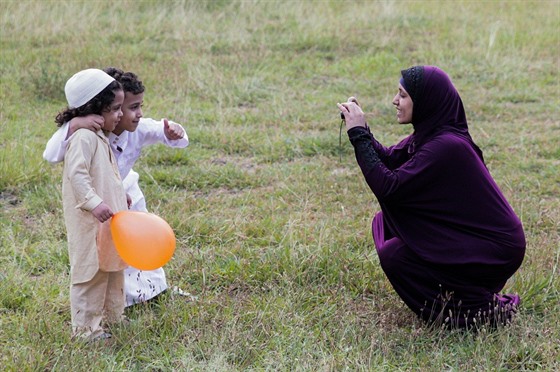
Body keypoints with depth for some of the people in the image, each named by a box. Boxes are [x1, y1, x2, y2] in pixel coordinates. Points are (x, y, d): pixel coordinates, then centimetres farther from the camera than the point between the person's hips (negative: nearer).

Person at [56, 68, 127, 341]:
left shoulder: (99, 136, 14)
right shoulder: (83, 137, -20)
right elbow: (77, 174, -29)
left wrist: (120, 198, 33)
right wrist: (94, 203, -36)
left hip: (107, 218, 10)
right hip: (89, 221, -10)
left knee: (112, 267, 20)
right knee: (90, 272, -3)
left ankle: (111, 315, 35)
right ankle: (85, 328, 6)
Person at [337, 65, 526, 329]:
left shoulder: (446, 146, -27)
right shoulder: (432, 133, 1)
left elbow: (388, 187, -27)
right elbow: (389, 160, 10)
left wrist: (359, 135, -22)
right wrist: (360, 128, -3)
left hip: (493, 252, -9)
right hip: (466, 233, 9)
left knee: (392, 256, -12)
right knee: (384, 223, 8)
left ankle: (478, 307, -2)